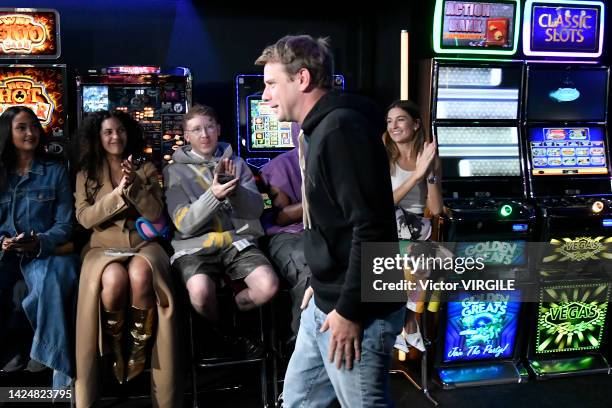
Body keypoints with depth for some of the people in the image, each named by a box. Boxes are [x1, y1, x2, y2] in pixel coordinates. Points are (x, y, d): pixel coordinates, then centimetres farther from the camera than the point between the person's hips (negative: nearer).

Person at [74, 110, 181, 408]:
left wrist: (135, 185, -12)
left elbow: (156, 214, 1)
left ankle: (138, 351, -19)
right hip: (104, 247, 0)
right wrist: (118, 192, -12)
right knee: (114, 280, -36)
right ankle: (115, 349, -11)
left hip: (143, 244, 0)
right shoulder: (86, 174, 13)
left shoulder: (146, 169, 12)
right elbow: (84, 218, -1)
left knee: (140, 276, -37)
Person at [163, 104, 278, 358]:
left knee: (268, 286, -25)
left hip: (237, 241, 2)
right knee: (200, 292, -33)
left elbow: (256, 209, 5)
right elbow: (185, 225, -4)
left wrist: (233, 188, -15)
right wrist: (213, 195, -20)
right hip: (196, 246, -2)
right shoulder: (175, 172, 7)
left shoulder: (236, 163, 15)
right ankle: (219, 329, 1)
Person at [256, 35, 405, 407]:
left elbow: (371, 228, -25)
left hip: (356, 310, -10)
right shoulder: (322, 128, 13)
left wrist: (349, 311, -21)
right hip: (326, 303, 10)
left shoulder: (342, 128, -19)